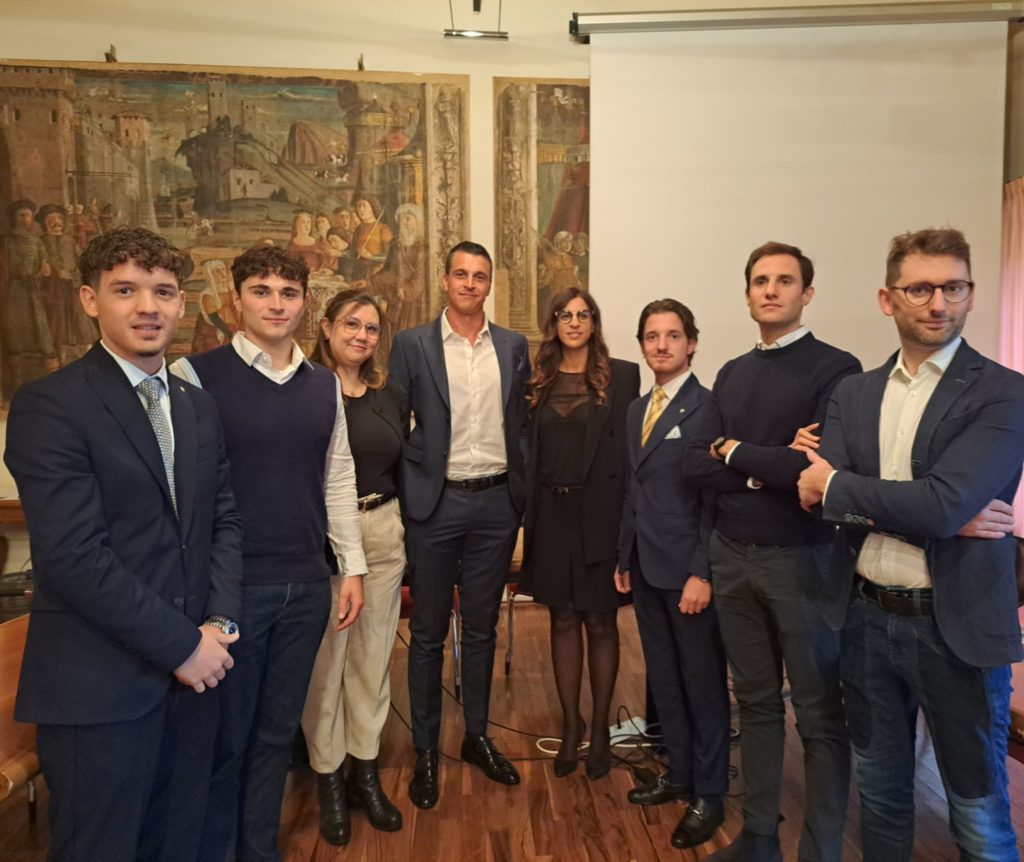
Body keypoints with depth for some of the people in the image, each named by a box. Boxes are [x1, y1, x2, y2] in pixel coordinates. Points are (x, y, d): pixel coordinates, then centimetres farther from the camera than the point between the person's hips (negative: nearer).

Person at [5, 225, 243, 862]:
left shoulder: (199, 406, 9)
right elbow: (74, 556, -19)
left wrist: (219, 622, -4)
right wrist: (181, 643, -15)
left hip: (194, 667, 6)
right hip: (100, 681, -5)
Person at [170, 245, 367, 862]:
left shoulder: (324, 385, 7)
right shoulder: (197, 374, -8)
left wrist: (353, 566, 8)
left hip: (306, 586, 4)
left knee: (277, 731, 17)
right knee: (223, 737, 12)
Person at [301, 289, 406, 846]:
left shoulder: (385, 393, 10)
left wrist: (400, 529, 11)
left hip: (383, 533, 5)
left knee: (372, 654, 13)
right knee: (324, 658, 4)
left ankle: (364, 770, 29)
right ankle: (328, 778, 24)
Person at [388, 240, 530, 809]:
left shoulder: (513, 347, 7)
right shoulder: (411, 345, 0)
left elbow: (521, 424, 10)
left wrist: (523, 495, 5)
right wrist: (402, 500, -3)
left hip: (495, 503, 2)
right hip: (435, 504, -2)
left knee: (481, 629, 14)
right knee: (429, 632, 8)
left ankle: (477, 737, 31)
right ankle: (425, 750, 24)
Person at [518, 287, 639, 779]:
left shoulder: (622, 375, -2)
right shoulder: (538, 380, 8)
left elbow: (631, 447, -4)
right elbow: (527, 451, 8)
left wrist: (628, 514, -9)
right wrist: (529, 514, 2)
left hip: (600, 514, -3)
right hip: (552, 515, 3)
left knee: (600, 622, 7)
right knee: (562, 621, 12)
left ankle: (600, 728, 24)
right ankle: (570, 725, 26)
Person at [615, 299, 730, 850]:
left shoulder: (708, 407, -11)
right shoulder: (636, 410, 12)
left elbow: (717, 498, -14)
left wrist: (702, 573, -17)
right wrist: (624, 557, 12)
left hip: (687, 569, -7)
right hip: (645, 567, 7)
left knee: (703, 682, 8)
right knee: (663, 678, 17)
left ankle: (709, 794, 24)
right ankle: (679, 773, 35)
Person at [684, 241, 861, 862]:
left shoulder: (836, 368, -9)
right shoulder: (732, 374, 9)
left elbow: (823, 468, -22)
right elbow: (698, 466, 1)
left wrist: (736, 452, -9)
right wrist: (771, 467, -13)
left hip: (801, 559, -5)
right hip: (733, 556, 6)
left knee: (820, 716, 8)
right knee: (756, 701, 17)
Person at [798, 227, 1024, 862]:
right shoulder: (853, 393, 5)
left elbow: (942, 502, -23)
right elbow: (819, 497, -8)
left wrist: (836, 486, -11)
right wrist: (942, 517, -18)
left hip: (957, 625, -4)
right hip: (867, 618, 4)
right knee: (881, 791, 21)